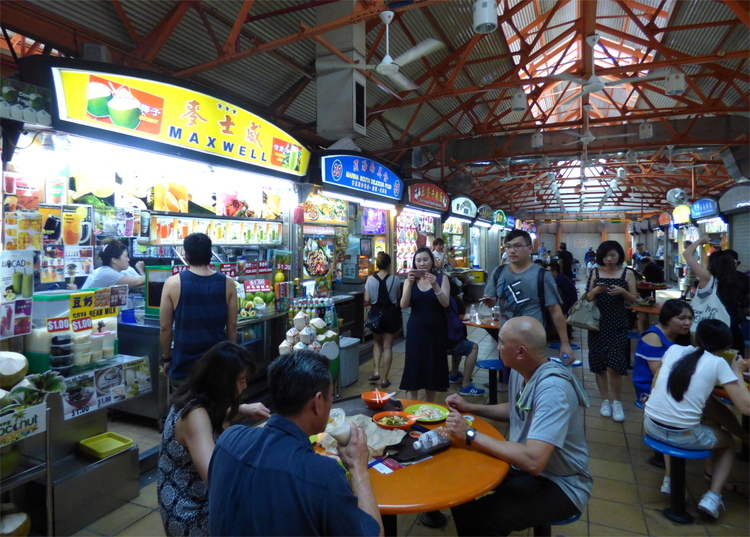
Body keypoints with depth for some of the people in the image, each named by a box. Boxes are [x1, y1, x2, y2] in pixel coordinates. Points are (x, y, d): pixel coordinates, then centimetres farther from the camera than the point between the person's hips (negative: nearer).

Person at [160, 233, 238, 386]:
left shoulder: (173, 283, -9)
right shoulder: (227, 283, -5)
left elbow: (165, 327, -5)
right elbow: (232, 325, -1)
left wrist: (166, 358, 9)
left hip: (183, 365, -1)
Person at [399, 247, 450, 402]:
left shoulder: (441, 278, -1)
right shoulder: (410, 280, 1)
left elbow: (445, 303, -13)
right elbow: (404, 305, -11)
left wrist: (435, 285, -28)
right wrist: (410, 284, -24)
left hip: (436, 330, 0)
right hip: (415, 330, 0)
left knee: (433, 368, 9)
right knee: (413, 368, -4)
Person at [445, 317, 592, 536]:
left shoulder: (553, 389, -29)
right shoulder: (520, 371, -3)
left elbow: (533, 461, -37)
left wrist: (470, 435, -29)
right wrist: (470, 408, 6)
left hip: (558, 484, -8)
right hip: (524, 465, 8)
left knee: (482, 518, -26)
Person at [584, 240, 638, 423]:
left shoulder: (627, 273, 1)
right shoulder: (595, 272, 3)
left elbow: (634, 299, 4)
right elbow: (587, 298, 5)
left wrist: (622, 291, -14)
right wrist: (595, 291, -16)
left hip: (618, 324, -2)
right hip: (598, 322, 2)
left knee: (613, 365, -8)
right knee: (599, 363, 6)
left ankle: (617, 402, 13)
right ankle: (605, 400, 22)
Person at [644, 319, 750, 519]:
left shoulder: (674, 349, 7)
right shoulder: (718, 363, -3)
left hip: (651, 426, 3)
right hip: (683, 436, -3)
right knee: (728, 441, 29)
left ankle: (670, 480, 36)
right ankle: (712, 497, 17)